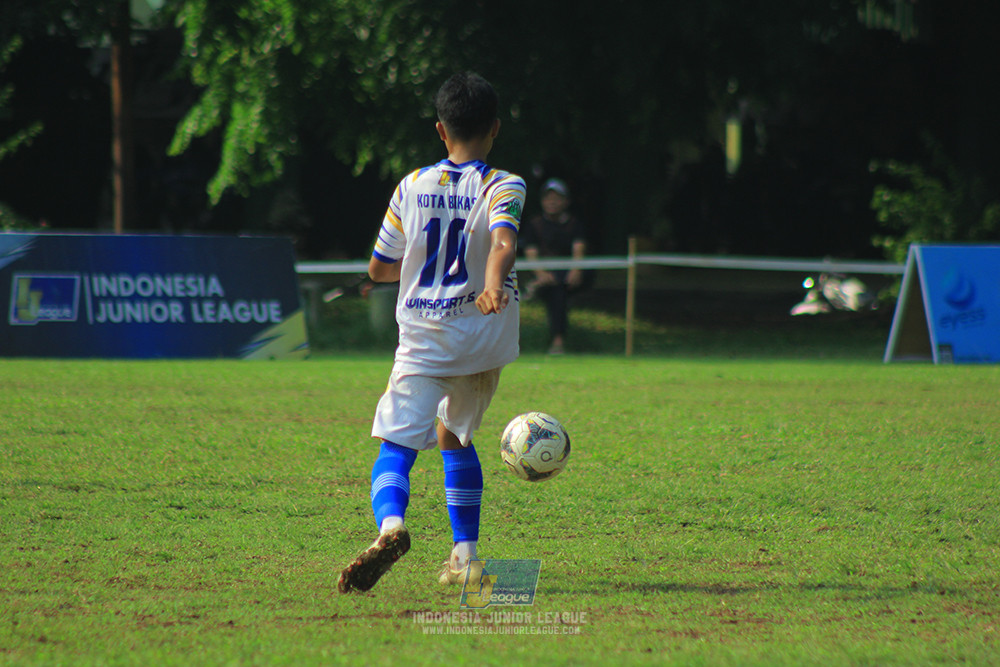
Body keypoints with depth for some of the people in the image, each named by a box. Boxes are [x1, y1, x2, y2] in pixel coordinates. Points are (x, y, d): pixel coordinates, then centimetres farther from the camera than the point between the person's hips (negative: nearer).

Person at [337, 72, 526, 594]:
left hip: (422, 342, -1)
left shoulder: (411, 187, 5)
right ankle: (464, 555, 21)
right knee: (454, 436, 24)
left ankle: (390, 525, -39)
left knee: (397, 445, -8)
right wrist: (493, 286, -39)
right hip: (484, 340, 1)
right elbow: (503, 243, -24)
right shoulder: (504, 187, -1)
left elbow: (379, 269, 11)